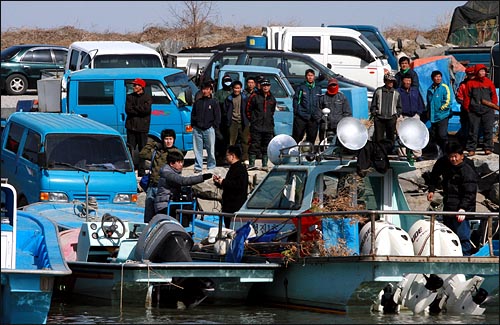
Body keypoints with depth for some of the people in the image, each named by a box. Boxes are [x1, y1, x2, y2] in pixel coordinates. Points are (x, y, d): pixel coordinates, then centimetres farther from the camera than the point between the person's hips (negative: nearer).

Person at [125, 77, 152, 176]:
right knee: (130, 149, -3)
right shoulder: (130, 97, 13)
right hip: (131, 126, 2)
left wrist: (134, 107, -5)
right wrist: (139, 110, -9)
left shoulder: (147, 98, 6)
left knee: (143, 149, -1)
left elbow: (146, 109, -11)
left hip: (142, 127, -2)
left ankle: (142, 170, 3)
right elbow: (128, 110, -1)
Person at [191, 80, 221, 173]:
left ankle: (211, 167, 7)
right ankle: (198, 167, 6)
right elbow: (193, 114, 19)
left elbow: (217, 117, 4)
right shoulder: (197, 102, 15)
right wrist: (193, 125, 7)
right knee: (197, 150, 1)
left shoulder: (214, 102, 6)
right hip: (197, 130, 3)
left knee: (211, 150, 0)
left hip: (209, 129, -3)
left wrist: (214, 126, -5)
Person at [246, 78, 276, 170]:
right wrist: (252, 120, 0)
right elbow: (248, 109, 0)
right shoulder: (255, 96, -3)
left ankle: (265, 164, 14)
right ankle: (251, 163, -3)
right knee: (254, 145, -6)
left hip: (268, 127, 4)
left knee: (266, 146, 7)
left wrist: (269, 119, 15)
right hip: (256, 127, -4)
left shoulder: (272, 98, 12)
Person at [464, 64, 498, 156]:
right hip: (474, 111, -1)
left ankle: (488, 148, 6)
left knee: (488, 130, 0)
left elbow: (494, 95, 11)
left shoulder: (489, 82, 7)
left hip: (487, 111, 1)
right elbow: (467, 97, 6)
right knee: (473, 131, 1)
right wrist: (466, 108, 3)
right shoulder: (471, 83, 4)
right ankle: (471, 149, 6)